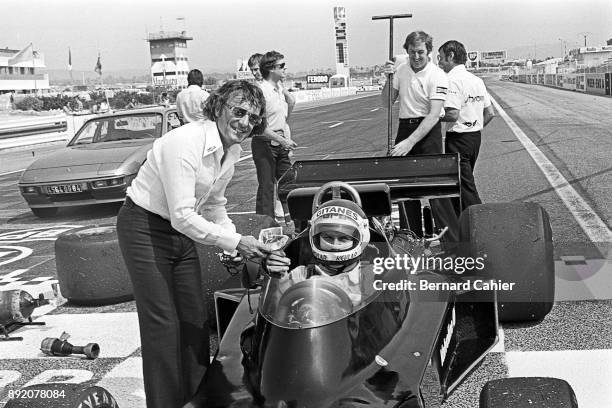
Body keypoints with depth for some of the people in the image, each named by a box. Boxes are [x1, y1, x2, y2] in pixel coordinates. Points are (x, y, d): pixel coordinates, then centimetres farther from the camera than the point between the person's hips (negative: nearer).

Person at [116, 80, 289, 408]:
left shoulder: (232, 150, -1)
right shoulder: (185, 142, -28)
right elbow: (182, 215, -30)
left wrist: (238, 247, -2)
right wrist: (235, 241, -26)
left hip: (180, 230, 8)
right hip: (144, 227, -8)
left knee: (195, 319, 11)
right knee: (162, 322, -5)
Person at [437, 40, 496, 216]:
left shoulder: (452, 80, -15)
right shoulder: (477, 80, 11)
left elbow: (453, 114, -24)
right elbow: (490, 113, 12)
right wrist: (475, 128, 17)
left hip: (458, 139, -9)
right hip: (476, 137, 9)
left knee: (466, 189, -5)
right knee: (458, 185, 19)